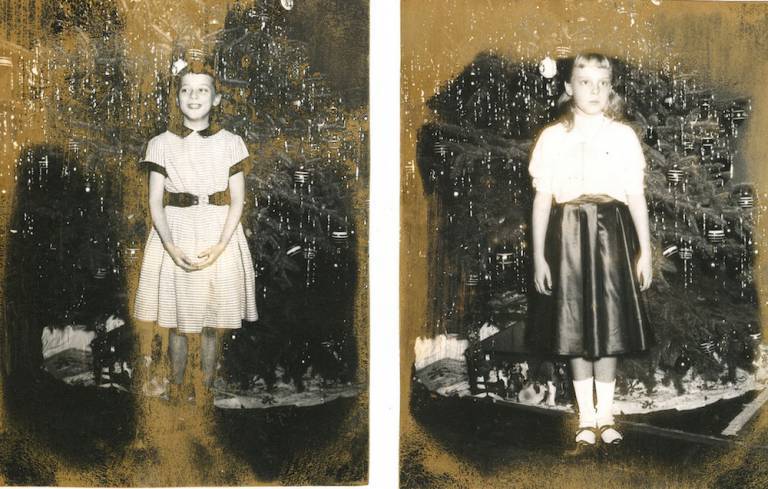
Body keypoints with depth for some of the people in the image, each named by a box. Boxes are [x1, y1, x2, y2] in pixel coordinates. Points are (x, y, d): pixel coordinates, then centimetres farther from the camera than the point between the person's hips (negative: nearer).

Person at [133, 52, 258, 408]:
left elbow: (237, 202, 0)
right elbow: (155, 202, 0)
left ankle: (205, 390, 19)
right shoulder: (162, 144, 1)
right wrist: (171, 246, -15)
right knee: (178, 322, 6)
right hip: (175, 235, 0)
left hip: (219, 237, 0)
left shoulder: (230, 143, 0)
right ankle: (177, 390, 20)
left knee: (211, 324, 6)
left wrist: (219, 246, -13)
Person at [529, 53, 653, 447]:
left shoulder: (623, 136, 6)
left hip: (612, 233, 0)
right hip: (568, 233, 0)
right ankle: (586, 416, 14)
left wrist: (645, 250, 4)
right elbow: (542, 199, 3)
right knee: (575, 324, 4)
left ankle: (605, 414, 15)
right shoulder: (552, 138, 4)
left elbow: (637, 197, 8)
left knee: (609, 322, 3)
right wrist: (538, 257, -1)